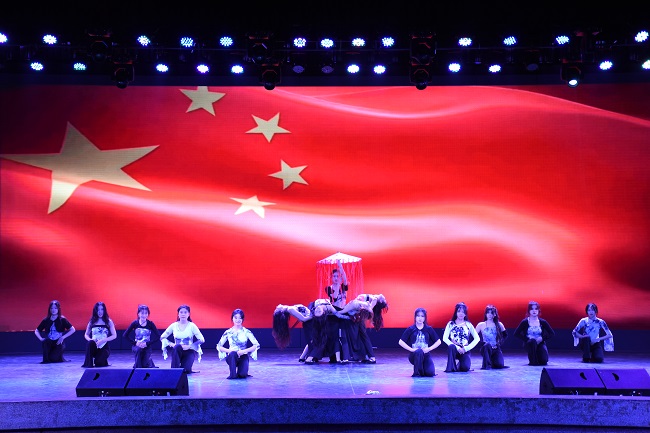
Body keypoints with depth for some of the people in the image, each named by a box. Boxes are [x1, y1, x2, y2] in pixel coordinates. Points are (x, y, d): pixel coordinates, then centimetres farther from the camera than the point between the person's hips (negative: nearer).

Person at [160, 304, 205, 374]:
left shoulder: (192, 326, -4)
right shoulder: (174, 326, 3)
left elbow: (202, 340, -8)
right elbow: (162, 337, 9)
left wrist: (189, 346, -19)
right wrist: (171, 344, -9)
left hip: (189, 351, -1)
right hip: (177, 351, 1)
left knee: (186, 370, -26)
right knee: (177, 346, -36)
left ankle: (186, 368, 12)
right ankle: (175, 369, -20)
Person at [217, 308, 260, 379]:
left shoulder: (246, 332, 1)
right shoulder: (228, 332, 4)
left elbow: (256, 345, -3)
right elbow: (219, 347, 6)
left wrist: (244, 351, -17)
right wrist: (229, 350, -13)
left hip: (243, 357, 0)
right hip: (231, 357, 1)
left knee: (243, 375, -28)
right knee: (232, 353, -36)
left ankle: (240, 372, 11)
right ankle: (233, 374, -16)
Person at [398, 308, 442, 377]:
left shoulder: (429, 329, 4)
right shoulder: (410, 329, -1)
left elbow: (438, 342, 8)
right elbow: (401, 342, -2)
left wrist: (429, 349, -7)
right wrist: (411, 349, -12)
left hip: (426, 354, 2)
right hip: (414, 355, -2)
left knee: (430, 373, -20)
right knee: (419, 351, -38)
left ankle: (422, 367, 17)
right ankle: (417, 373, -16)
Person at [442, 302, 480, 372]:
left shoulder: (468, 325, 7)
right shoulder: (451, 324, 3)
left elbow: (477, 338, 1)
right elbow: (445, 338, -6)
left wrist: (466, 348, -9)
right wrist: (457, 347, -16)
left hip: (464, 350, 2)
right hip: (455, 349, -2)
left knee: (465, 368, -21)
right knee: (451, 347, -37)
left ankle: (460, 364, 17)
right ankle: (451, 367, -21)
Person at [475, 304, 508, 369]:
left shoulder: (499, 325, 6)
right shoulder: (481, 325, 0)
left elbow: (505, 335, 19)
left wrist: (500, 343, 5)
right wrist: (482, 343, -13)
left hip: (496, 349, 3)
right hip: (486, 349, -3)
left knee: (500, 365, -19)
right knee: (487, 345, -39)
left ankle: (492, 362, 17)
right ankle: (487, 365, -29)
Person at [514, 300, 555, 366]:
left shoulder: (543, 322, 2)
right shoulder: (525, 322, -4)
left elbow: (552, 333, 5)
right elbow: (516, 333, -7)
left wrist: (542, 338, -11)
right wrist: (527, 339, -18)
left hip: (540, 344, 2)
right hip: (529, 344, -2)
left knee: (544, 361, -24)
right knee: (532, 341, -38)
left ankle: (537, 358, 15)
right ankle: (532, 361, -19)